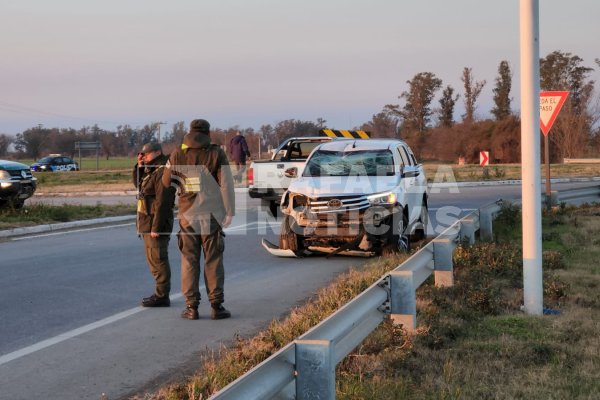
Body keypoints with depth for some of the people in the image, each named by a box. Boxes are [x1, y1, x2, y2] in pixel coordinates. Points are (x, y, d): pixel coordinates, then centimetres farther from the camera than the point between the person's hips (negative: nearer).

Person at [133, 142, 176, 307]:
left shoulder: (162, 172, -17)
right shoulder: (152, 170, 15)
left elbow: (162, 202, -22)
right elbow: (138, 184, 24)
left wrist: (156, 227, -24)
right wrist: (139, 166, 9)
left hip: (157, 222, -11)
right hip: (148, 221, 11)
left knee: (157, 259, -7)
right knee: (153, 259, 15)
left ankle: (162, 296, -4)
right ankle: (160, 294, 22)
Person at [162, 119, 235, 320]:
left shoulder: (177, 155, 0)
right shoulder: (217, 154, -5)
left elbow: (166, 181, 11)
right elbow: (226, 184, -9)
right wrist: (229, 211, -5)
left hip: (187, 215, 1)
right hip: (211, 215, -1)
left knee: (189, 262, 7)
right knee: (213, 262, 4)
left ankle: (192, 307, 5)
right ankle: (216, 306, 3)